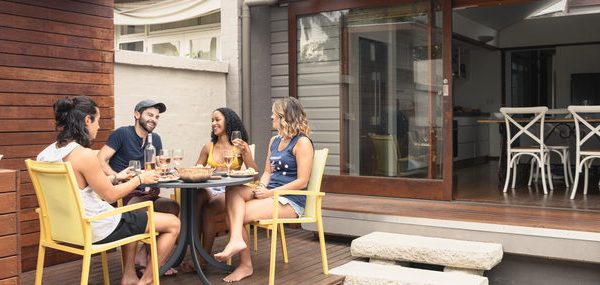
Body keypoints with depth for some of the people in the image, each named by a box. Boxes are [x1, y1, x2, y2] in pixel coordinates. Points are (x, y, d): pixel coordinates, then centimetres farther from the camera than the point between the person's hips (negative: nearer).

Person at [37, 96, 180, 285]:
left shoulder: (48, 152, 2)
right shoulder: (84, 155, -24)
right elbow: (110, 195, -14)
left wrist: (116, 177, 20)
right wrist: (140, 179, -1)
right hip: (96, 230, -9)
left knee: (130, 218, 36)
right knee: (173, 224, 1)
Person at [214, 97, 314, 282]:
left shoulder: (302, 142, -9)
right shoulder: (275, 141, 18)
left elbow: (301, 182, -14)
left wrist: (270, 192, -16)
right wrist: (261, 187, -4)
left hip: (291, 201, -8)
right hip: (271, 195, 8)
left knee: (237, 215, -18)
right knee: (233, 191, -18)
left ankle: (245, 265, -5)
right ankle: (237, 239, -34)